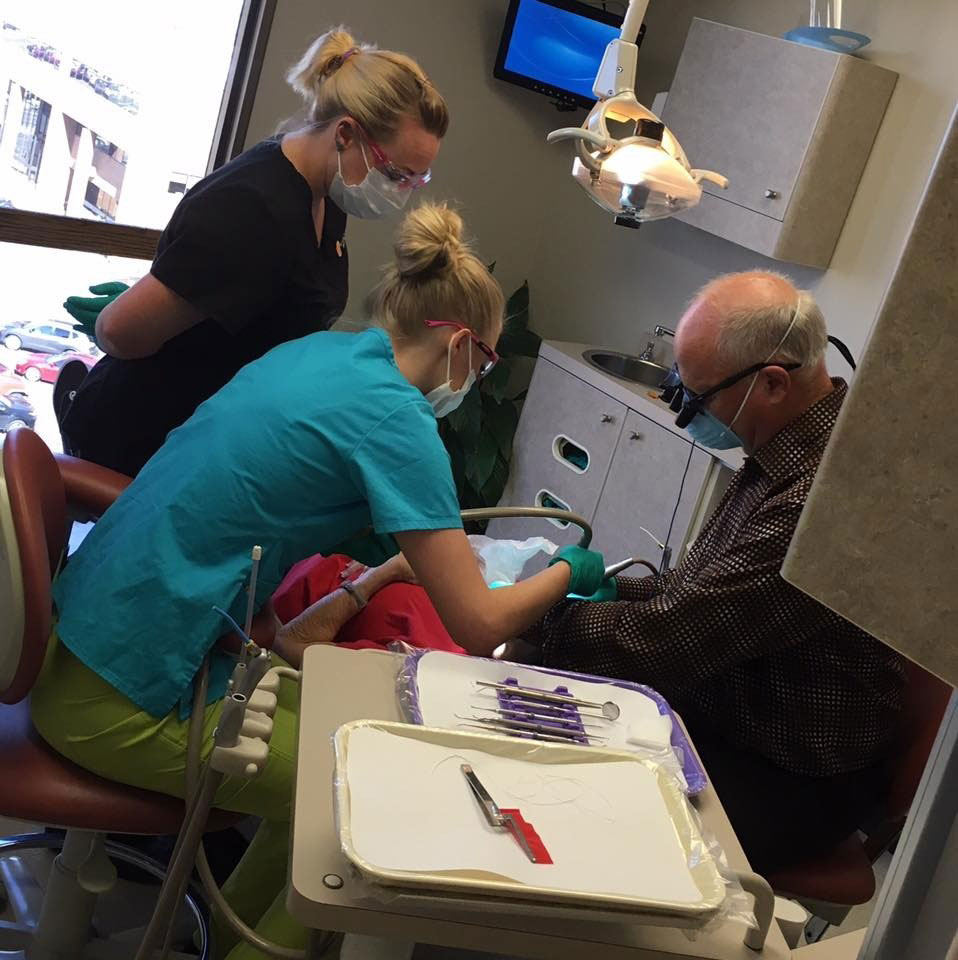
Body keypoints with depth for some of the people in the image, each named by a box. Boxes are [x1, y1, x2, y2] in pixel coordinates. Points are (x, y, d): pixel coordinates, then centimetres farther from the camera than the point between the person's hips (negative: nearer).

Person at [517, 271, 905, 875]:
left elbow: (665, 637, -26)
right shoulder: (788, 448, 1)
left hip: (789, 780, -9)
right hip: (722, 707, 9)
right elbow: (702, 591, 12)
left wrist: (532, 614, -13)